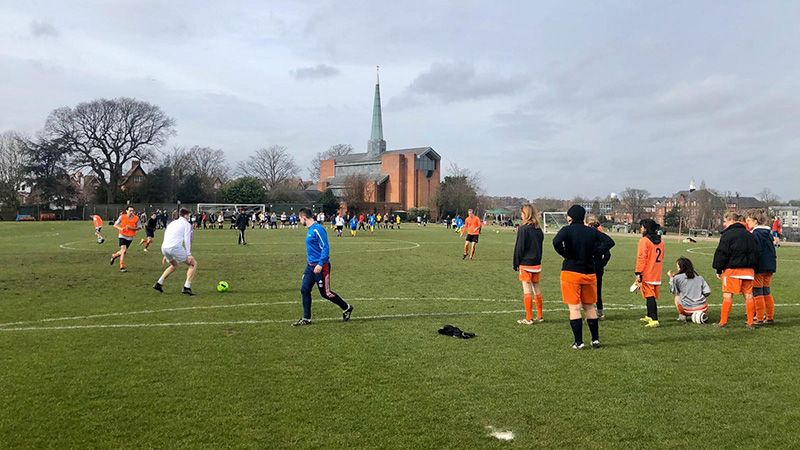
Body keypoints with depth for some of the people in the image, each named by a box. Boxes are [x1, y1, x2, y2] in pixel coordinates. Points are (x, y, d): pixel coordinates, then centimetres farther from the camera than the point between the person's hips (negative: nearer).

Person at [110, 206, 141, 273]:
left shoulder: (136, 218, -6)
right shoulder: (122, 217, -7)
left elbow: (139, 227, -4)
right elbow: (115, 225, 2)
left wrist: (131, 228, -20)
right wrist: (120, 228, -18)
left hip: (130, 237, 2)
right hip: (122, 236, -2)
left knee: (123, 251, 11)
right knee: (123, 250, -16)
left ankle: (114, 256, 44)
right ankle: (122, 267, -7)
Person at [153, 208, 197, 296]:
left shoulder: (172, 223, 27)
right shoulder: (186, 224, 6)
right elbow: (187, 240, -4)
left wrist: (166, 255, 31)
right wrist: (188, 254, -7)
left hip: (164, 248, 8)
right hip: (175, 248, -8)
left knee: (174, 265, 33)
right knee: (193, 263, 6)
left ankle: (158, 284, 26)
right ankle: (186, 287, -6)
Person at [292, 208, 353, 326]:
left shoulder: (318, 229, -18)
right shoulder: (310, 229, 11)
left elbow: (325, 248, -22)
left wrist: (320, 264, -25)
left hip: (320, 266, -9)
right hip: (311, 265, 9)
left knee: (325, 293, 2)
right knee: (304, 290, 4)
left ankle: (347, 308, 22)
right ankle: (306, 319, 13)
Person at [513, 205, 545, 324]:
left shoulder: (523, 229, -13)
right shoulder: (539, 229, 7)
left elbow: (519, 247, -11)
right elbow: (540, 246, 13)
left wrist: (516, 264, -4)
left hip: (526, 264, -7)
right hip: (537, 264, 7)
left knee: (527, 289, -3)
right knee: (536, 288, 14)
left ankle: (528, 319, 0)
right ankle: (539, 316, 20)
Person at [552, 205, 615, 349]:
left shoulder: (567, 230, -8)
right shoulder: (592, 231, 6)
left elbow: (556, 242, -26)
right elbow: (609, 241, 0)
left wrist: (565, 254, -11)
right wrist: (594, 252, 2)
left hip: (571, 273, -4)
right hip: (589, 274, 4)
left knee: (574, 308, 0)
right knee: (589, 307, 17)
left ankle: (578, 342, 1)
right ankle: (595, 340, 22)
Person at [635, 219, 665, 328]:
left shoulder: (644, 240, -11)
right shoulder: (660, 241, 11)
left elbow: (641, 258, -16)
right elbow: (661, 258, 18)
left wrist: (638, 273, -15)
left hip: (647, 274, -7)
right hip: (657, 276, 7)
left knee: (650, 297, -7)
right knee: (652, 296, 17)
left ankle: (654, 320, -11)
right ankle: (649, 316, 30)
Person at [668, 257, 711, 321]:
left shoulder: (677, 278, -1)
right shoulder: (699, 277, 9)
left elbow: (673, 291, 15)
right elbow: (707, 292, 4)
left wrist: (671, 278, 25)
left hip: (687, 309, -2)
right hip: (702, 309, 2)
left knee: (677, 297, 30)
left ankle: (682, 316, 9)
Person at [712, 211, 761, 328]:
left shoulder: (727, 234, -7)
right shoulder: (749, 235, 15)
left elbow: (721, 253, -9)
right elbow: (757, 252, 19)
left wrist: (718, 270, -2)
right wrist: (753, 265, 22)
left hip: (732, 269, -6)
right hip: (748, 269, 7)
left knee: (727, 295, -3)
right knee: (748, 295, 9)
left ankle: (723, 322, -1)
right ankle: (750, 323, 12)